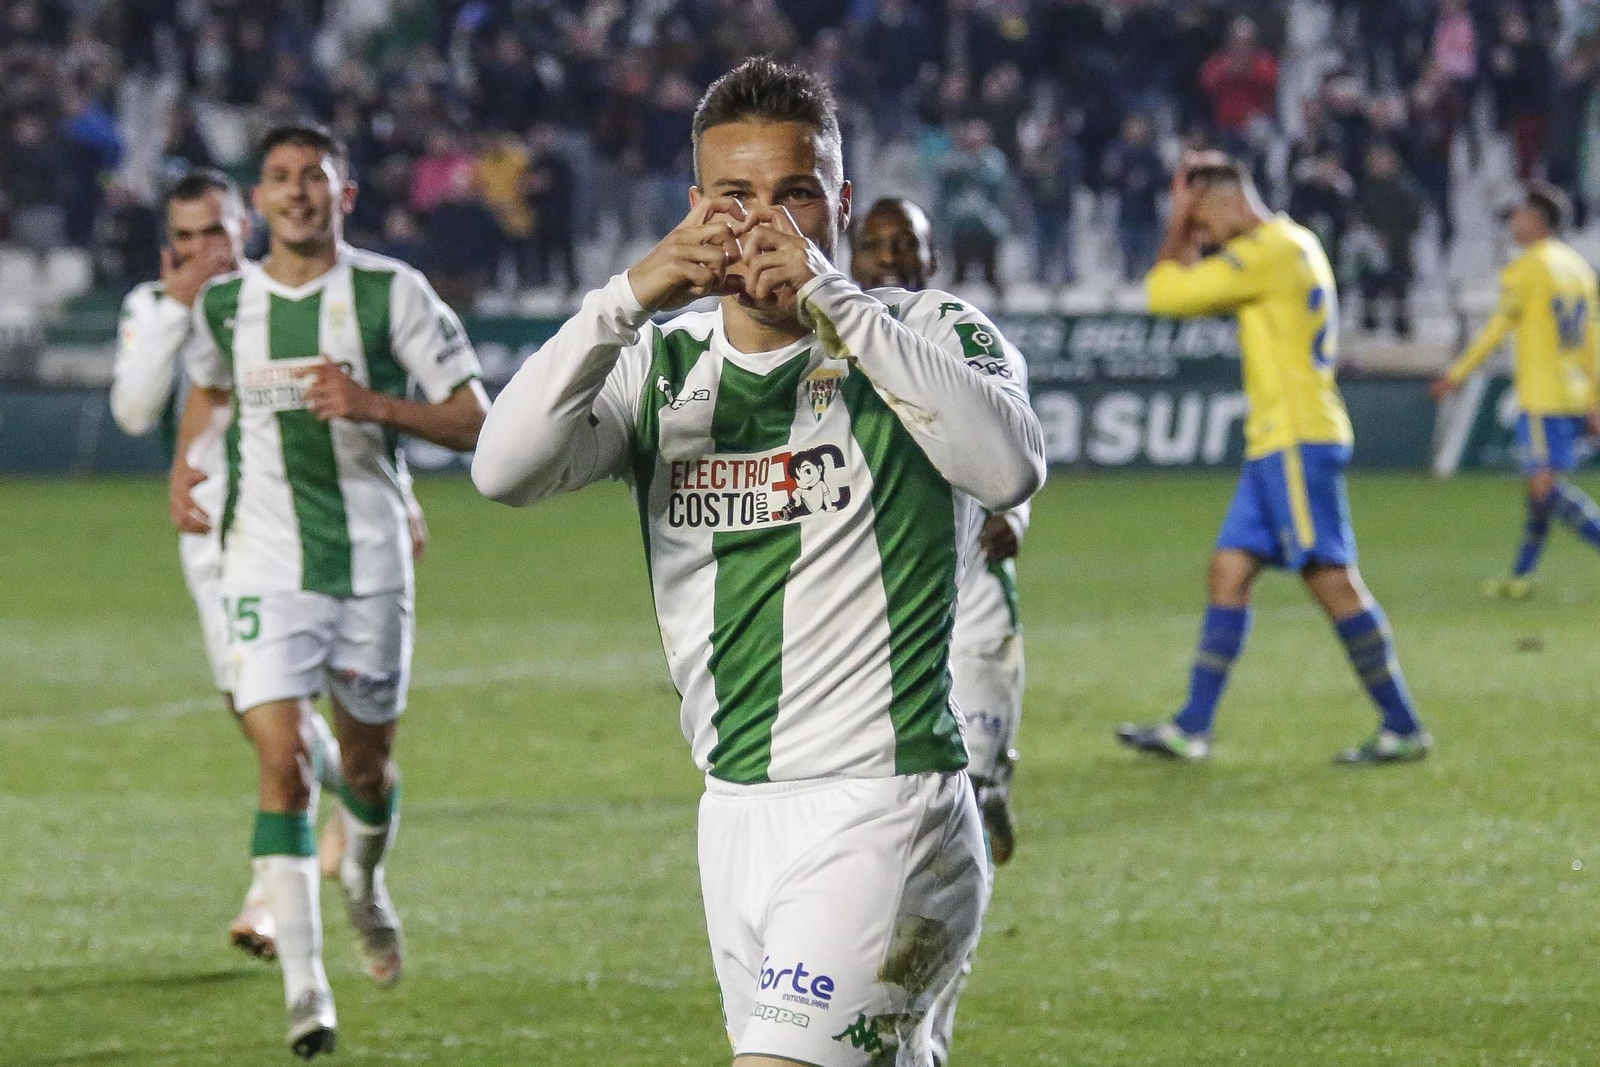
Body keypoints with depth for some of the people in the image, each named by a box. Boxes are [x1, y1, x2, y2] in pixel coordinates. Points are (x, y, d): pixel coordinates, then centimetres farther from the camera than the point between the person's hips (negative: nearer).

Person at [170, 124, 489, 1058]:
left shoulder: (392, 293, -5)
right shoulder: (224, 303, 4)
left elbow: (474, 421, -7)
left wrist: (375, 404, -21)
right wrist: (183, 465, 9)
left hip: (371, 558, 0)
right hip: (268, 563, 0)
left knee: (366, 761, 13)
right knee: (284, 762, -14)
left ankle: (366, 881, 48)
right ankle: (305, 983, -12)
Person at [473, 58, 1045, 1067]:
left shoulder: (929, 334, -4)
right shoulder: (662, 367, 10)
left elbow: (1009, 467, -26)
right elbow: (506, 470, -8)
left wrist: (830, 300, -27)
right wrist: (628, 298, -20)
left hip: (884, 807, -6)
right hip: (736, 818, 6)